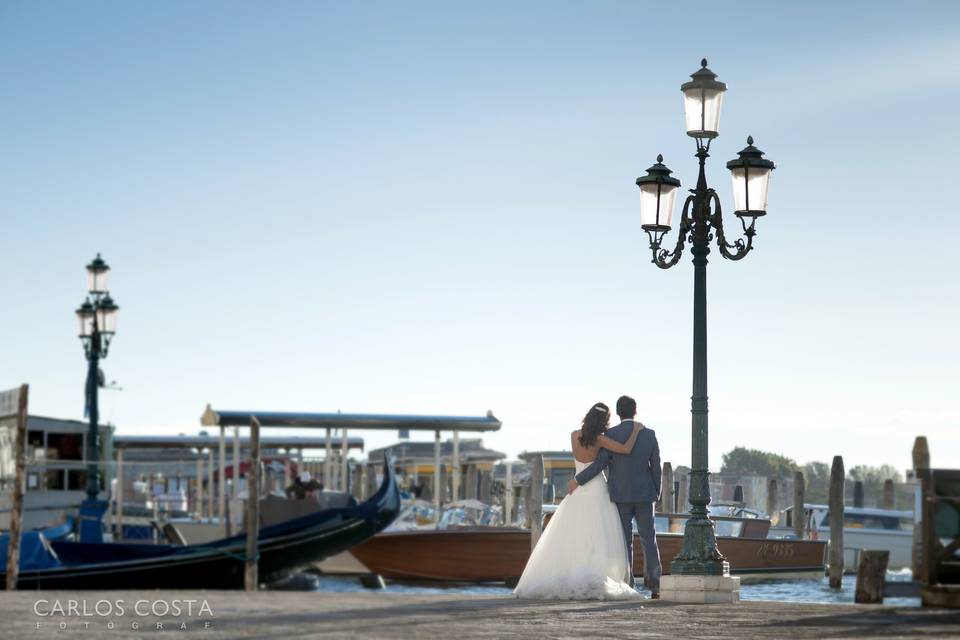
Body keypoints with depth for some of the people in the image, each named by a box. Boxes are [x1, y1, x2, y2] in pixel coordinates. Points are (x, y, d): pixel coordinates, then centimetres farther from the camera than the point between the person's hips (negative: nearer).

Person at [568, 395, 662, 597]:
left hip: (620, 495, -1)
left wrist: (578, 480, -3)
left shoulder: (610, 434, -8)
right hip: (644, 494, 2)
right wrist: (656, 493, 12)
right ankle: (654, 586, -2)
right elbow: (656, 466, 1)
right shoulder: (649, 434, 0)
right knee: (649, 540, 6)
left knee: (625, 542, 3)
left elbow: (600, 463, -13)